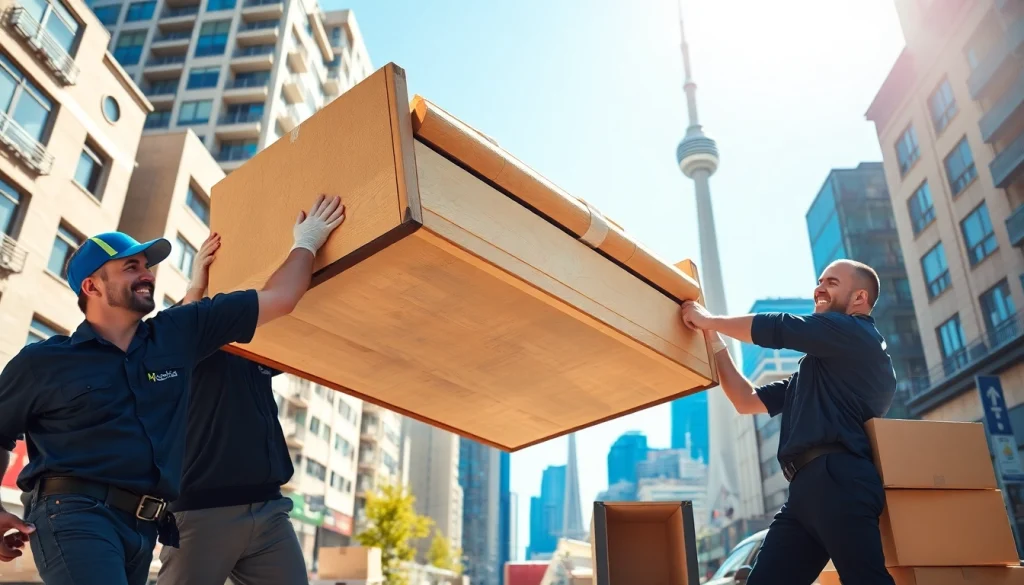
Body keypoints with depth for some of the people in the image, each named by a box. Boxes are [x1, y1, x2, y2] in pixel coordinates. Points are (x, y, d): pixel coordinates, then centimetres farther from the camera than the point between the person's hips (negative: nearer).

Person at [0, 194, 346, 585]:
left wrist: (307, 243, 12)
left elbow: (278, 298, 10)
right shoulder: (41, 361, 3)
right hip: (74, 513, -4)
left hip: (144, 525, 5)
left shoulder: (177, 334, 9)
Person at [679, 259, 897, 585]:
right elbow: (747, 400, 28)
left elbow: (775, 328, -2)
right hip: (808, 488, 9)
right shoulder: (816, 367, 32)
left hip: (838, 481, -9)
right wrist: (714, 341, 24)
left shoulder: (857, 334, 6)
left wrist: (710, 320, 11)